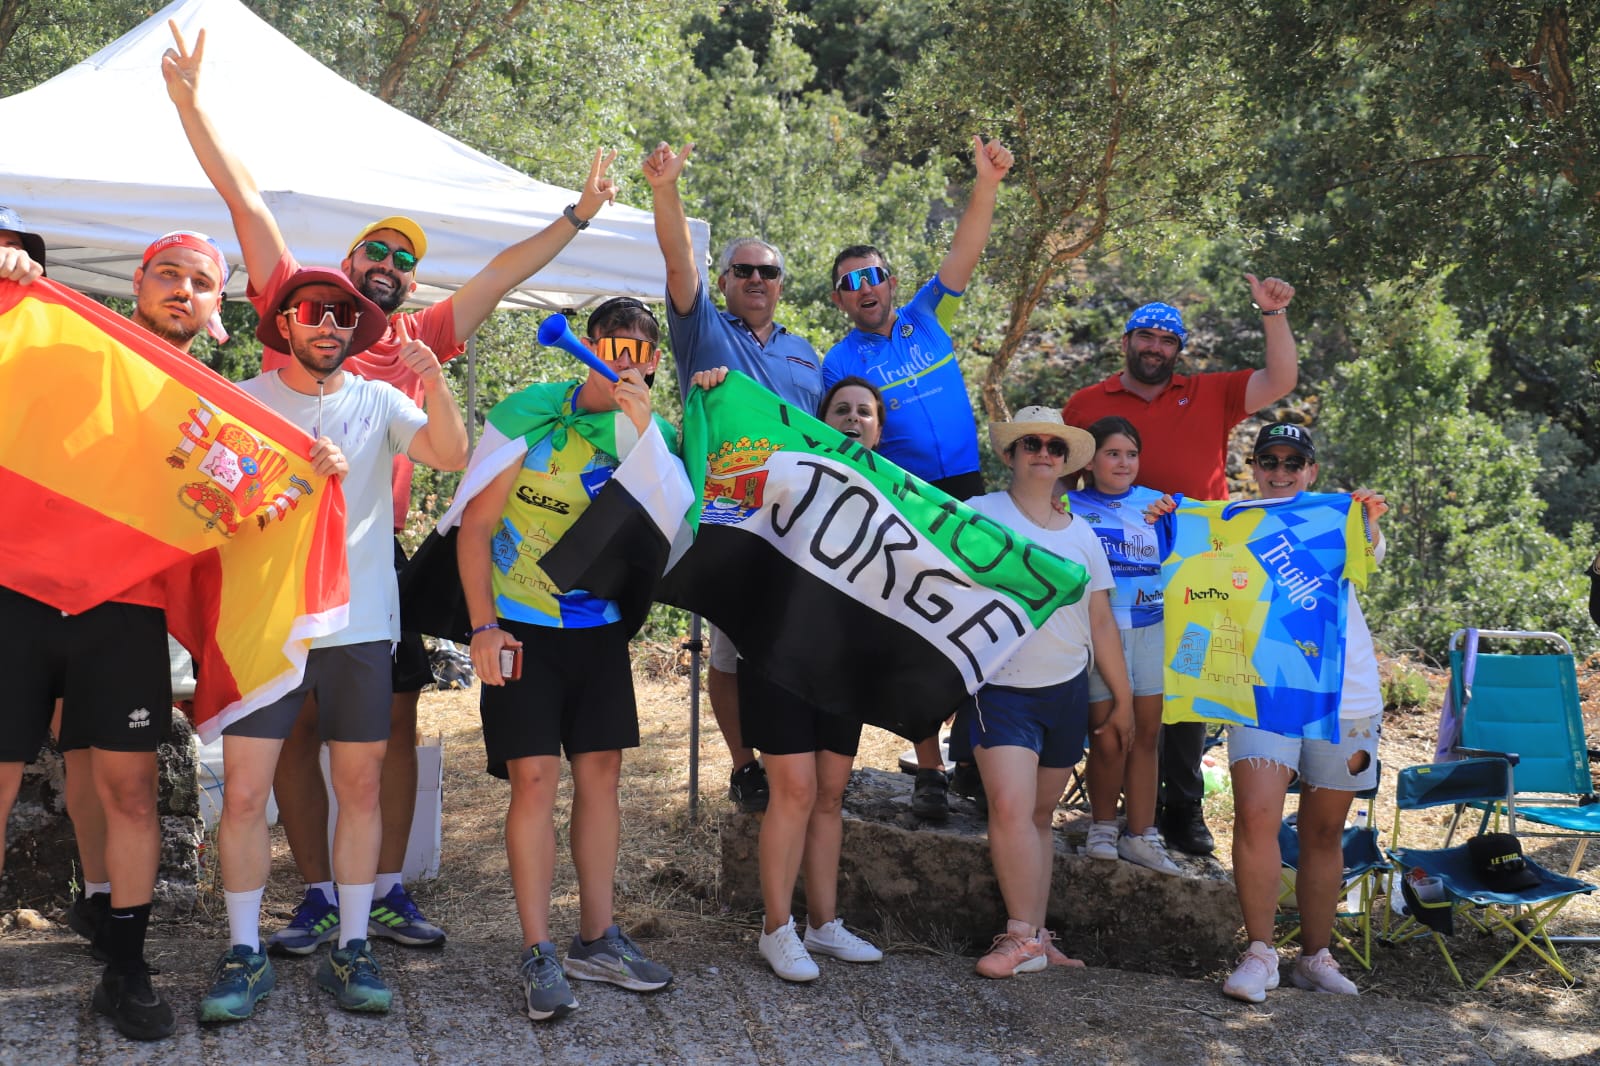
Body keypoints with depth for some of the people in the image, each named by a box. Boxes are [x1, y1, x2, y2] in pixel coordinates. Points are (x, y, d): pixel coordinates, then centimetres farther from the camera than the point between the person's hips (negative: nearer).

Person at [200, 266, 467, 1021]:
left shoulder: (378, 401, 6)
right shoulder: (247, 401, 4)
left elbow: (452, 457, -9)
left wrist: (435, 384, -25)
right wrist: (302, 468, -18)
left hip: (360, 624, 1)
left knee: (360, 789, 5)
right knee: (243, 793, -4)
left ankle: (350, 951, 15)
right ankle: (244, 955, 9)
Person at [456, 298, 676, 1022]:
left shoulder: (653, 435, 2)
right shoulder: (531, 412, -10)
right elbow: (475, 526, -9)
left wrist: (640, 432, -23)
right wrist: (483, 627, -16)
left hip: (599, 626, 5)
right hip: (521, 625, -4)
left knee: (601, 772, 8)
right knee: (535, 777, -9)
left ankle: (597, 938, 20)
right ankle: (538, 955, -2)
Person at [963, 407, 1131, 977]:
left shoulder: (1081, 534, 11)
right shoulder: (981, 515, -3)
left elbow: (1101, 621, 13)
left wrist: (1123, 697, 14)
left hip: (1067, 690, 4)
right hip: (1002, 688, -4)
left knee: (1041, 814, 8)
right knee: (1012, 808, -16)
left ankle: (1035, 937, 11)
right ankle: (1023, 938, -11)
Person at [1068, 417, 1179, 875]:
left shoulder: (1158, 504, 11)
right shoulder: (1070, 507, 4)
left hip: (1152, 629, 3)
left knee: (1146, 735, 6)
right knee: (1108, 739, -3)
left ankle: (1141, 835, 15)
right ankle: (1103, 827, 17)